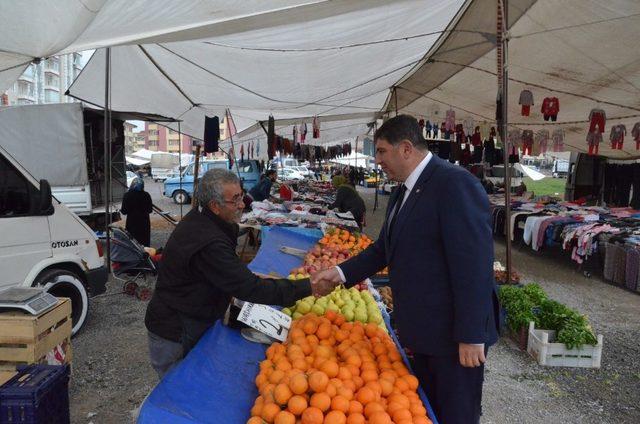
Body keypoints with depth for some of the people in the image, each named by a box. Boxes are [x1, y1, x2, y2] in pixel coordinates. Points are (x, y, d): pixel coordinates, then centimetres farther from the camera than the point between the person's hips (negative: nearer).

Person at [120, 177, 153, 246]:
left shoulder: (127, 195, -10)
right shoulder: (146, 195, -6)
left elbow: (124, 211, -8)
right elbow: (150, 210, 0)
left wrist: (120, 210, 13)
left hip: (132, 223, -1)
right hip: (144, 222, 1)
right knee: (145, 243, 10)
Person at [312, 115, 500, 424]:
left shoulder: (455, 184, -21)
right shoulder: (403, 192, 9)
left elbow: (474, 264, -24)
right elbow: (385, 247, 16)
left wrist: (471, 336, -23)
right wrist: (341, 272, 6)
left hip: (453, 333, -8)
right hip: (422, 329, 8)